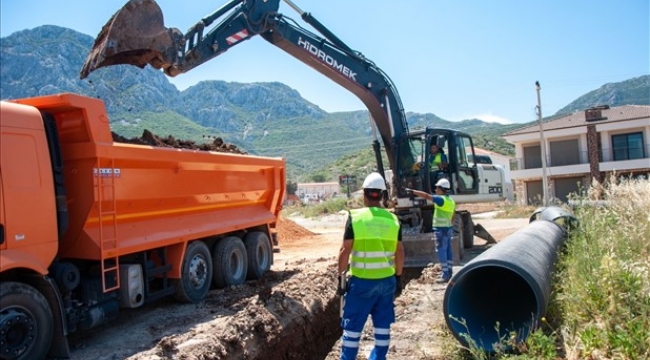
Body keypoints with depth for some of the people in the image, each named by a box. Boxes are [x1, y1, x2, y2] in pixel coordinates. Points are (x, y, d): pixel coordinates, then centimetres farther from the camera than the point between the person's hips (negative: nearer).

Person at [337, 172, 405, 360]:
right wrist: (398, 278, 18)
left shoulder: (355, 217, -8)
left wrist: (340, 277, 0)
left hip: (362, 281, -3)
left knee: (353, 326, 8)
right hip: (387, 280, 4)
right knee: (382, 326, 14)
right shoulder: (393, 219, 3)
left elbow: (345, 250, -9)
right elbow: (399, 253, 7)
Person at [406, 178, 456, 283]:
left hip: (441, 229, -9)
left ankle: (445, 275, -6)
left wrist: (412, 191, -16)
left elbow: (426, 195, -20)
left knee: (441, 251, -7)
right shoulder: (451, 201, 12)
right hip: (448, 228, 9)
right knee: (448, 250, 13)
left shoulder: (441, 199, -15)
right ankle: (449, 273, 20)